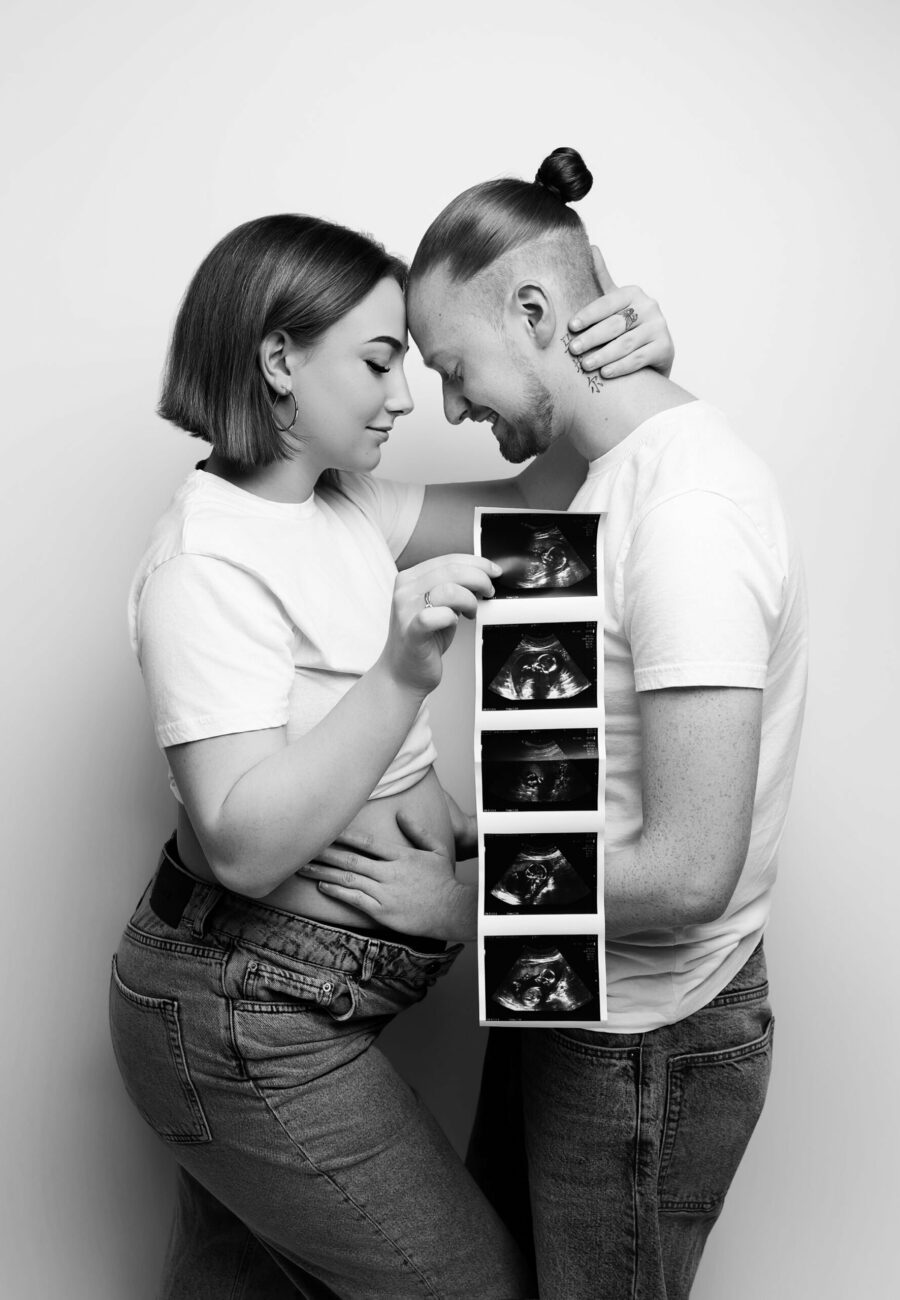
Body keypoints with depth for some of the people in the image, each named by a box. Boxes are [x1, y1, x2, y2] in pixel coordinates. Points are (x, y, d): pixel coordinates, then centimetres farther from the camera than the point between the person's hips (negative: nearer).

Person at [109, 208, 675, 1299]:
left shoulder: (338, 506, 5)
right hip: (246, 1026, -9)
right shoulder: (204, 565, -23)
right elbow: (243, 844, -29)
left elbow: (526, 507, 9)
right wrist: (402, 674, -39)